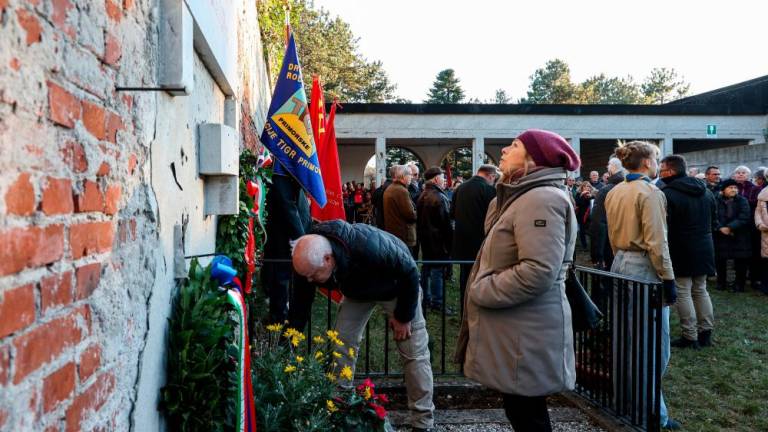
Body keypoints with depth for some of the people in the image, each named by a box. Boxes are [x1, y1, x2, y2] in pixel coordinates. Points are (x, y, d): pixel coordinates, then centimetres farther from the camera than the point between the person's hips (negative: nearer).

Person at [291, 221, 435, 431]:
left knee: (415, 354, -6)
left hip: (396, 286, -4)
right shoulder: (311, 258, -28)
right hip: (357, 290, 5)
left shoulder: (369, 246, -45)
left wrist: (403, 317, -20)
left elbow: (410, 273, -30)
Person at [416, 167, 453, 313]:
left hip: (424, 237, 9)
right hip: (438, 239, -9)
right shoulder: (439, 197, -17)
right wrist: (450, 241, -14)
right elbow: (446, 223, -19)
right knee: (437, 269, -4)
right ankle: (437, 302, 0)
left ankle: (425, 298, 24)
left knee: (427, 267, 16)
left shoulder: (422, 196, 12)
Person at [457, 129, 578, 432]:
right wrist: (480, 287, 8)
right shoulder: (522, 197, 16)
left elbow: (538, 271, -29)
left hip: (526, 338, -10)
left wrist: (480, 292, -18)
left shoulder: (542, 198, -19)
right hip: (516, 331, 10)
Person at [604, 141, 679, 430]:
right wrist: (669, 279, -13)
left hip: (620, 264, 8)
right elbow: (656, 243, -18)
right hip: (645, 267, -8)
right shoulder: (650, 193, -14)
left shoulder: (613, 193, 9)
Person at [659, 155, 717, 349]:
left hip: (681, 252, -7)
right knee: (700, 290, 17)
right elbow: (714, 222, 17)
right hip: (705, 250, 7)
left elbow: (664, 227, -18)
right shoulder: (705, 191, 9)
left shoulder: (667, 194, -17)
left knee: (683, 293, 1)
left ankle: (690, 337, 4)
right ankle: (706, 333, 21)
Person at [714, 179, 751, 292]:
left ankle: (739, 284, 15)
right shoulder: (717, 201, 4)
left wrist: (730, 227, -20)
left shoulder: (742, 201, 1)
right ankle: (721, 283, 21)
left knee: (740, 262, 2)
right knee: (720, 261, 6)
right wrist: (720, 228, -18)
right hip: (721, 236, 1)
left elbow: (744, 218, -10)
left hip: (739, 237, -1)